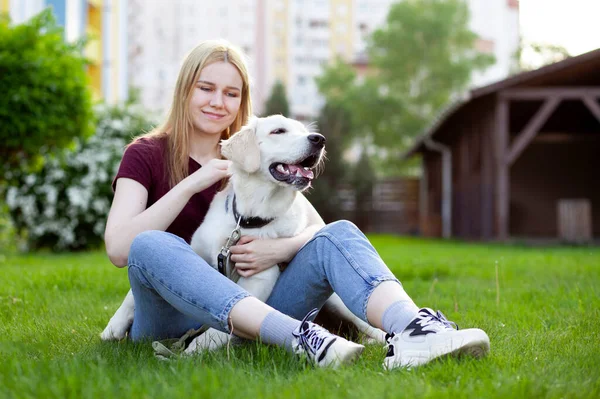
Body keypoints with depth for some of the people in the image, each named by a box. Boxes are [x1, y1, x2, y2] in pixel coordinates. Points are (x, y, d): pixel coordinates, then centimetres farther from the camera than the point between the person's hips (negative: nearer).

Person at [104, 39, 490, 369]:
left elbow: (319, 228, 5)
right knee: (152, 246, -33)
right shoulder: (146, 155, 4)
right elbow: (119, 248, -11)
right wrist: (191, 184, -17)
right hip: (174, 319, -3)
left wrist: (282, 249, -16)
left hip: (251, 317, 3)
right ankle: (298, 337, -48)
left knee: (339, 235, -18)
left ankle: (411, 329, -49)